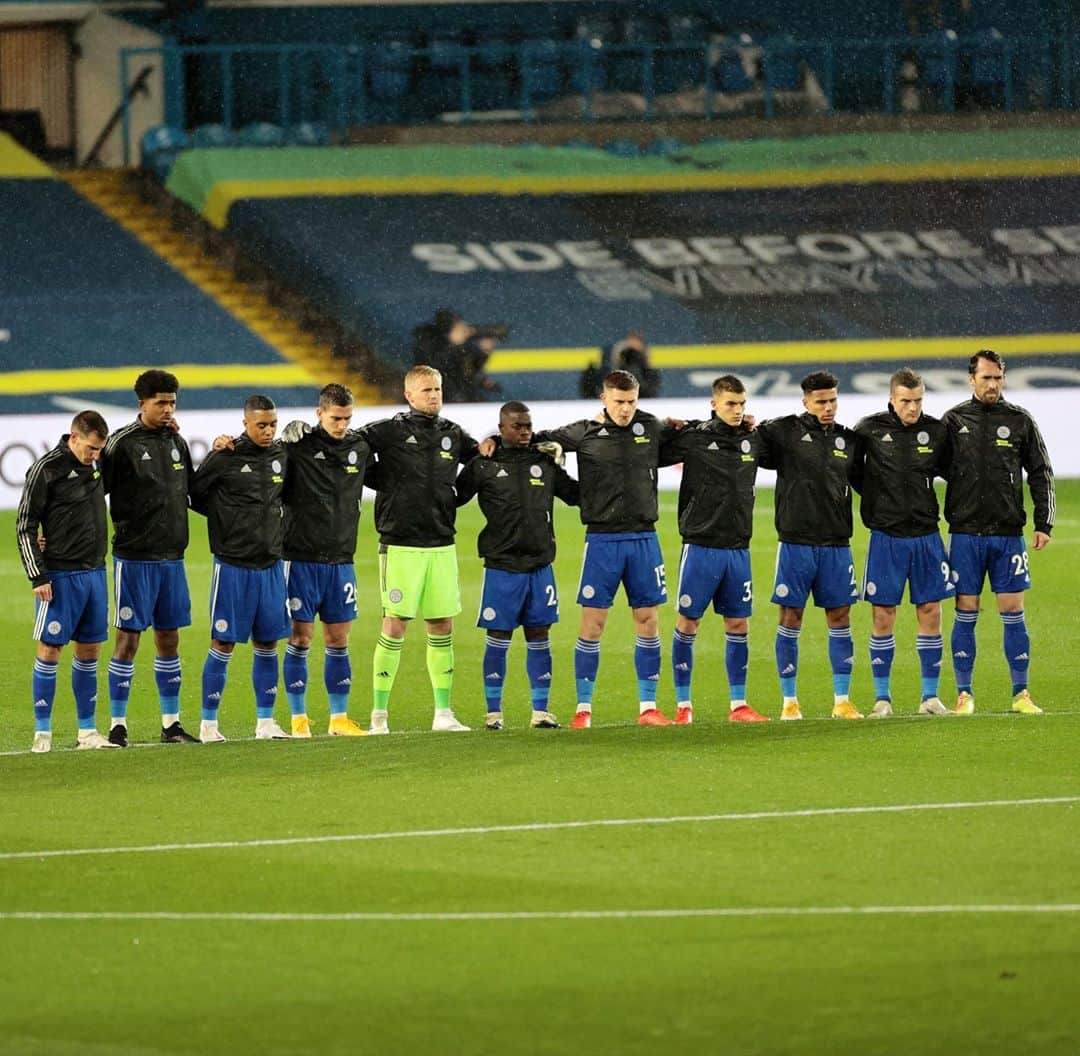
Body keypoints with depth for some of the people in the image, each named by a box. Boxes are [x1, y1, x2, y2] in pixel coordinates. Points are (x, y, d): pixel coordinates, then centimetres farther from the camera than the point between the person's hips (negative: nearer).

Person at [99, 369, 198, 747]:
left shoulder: (177, 443, 10)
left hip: (172, 556, 6)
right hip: (134, 557, -6)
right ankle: (117, 725, 2)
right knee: (128, 638, -3)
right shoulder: (122, 444, -9)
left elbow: (191, 490, 23)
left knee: (168, 639, 10)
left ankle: (172, 724, 15)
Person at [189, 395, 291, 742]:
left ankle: (265, 721, 14)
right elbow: (193, 495, -3)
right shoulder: (225, 458, -10)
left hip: (271, 564, 5)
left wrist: (275, 516, 8)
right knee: (224, 643, -2)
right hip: (233, 566, -5)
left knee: (268, 642, 7)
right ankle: (208, 723, 4)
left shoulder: (280, 456, 7)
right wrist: (228, 519, -1)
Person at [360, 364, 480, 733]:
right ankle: (379, 713, 1)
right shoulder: (390, 431, -3)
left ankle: (443, 713, 13)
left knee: (442, 627, 6)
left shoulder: (453, 435, 11)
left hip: (442, 544, 5)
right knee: (395, 625, -5)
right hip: (401, 546, -5)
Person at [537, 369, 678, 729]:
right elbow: (539, 439, 9)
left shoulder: (651, 428, 6)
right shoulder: (584, 434, -2)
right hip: (602, 539, -3)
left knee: (648, 621, 3)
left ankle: (648, 707, 11)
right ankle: (583, 709, 3)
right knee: (592, 622, -4)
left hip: (644, 539, 3)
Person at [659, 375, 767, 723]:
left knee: (738, 623, 6)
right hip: (701, 546, -4)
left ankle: (739, 704, 13)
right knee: (688, 622, 0)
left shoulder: (752, 440, 7)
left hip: (738, 548, 4)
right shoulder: (693, 439, -7)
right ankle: (683, 704, 6)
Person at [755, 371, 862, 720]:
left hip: (836, 545, 3)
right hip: (796, 543, -3)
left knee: (840, 617, 4)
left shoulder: (847, 439, 11)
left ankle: (842, 700, 10)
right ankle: (790, 701, 8)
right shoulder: (785, 431, -1)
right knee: (791, 619, 0)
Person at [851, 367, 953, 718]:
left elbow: (948, 470, 14)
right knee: (884, 617, 0)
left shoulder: (935, 431, 0)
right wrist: (876, 498, 2)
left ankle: (930, 696, 10)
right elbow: (851, 472, 6)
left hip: (926, 536, 2)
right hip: (886, 537, -2)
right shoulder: (870, 430, -5)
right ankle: (882, 698, 8)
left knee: (930, 613, 2)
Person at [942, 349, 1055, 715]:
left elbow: (1041, 475, 9)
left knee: (1013, 612, 0)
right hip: (965, 533, 0)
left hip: (1008, 532, 0)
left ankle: (1021, 693, 6)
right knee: (966, 613, 1)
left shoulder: (1020, 421, 6)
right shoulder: (953, 421, 4)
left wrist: (1043, 524, 0)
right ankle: (964, 694, 7)